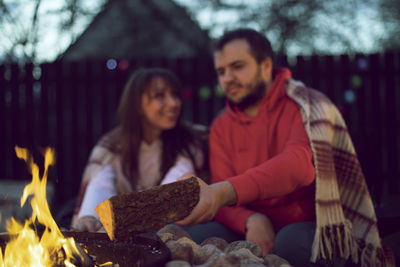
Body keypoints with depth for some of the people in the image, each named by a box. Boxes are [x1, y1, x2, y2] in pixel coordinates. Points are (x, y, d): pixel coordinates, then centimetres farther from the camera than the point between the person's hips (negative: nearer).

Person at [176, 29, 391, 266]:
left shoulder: (307, 106, -7)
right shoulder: (222, 127, 10)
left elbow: (298, 164, -28)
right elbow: (222, 203, 2)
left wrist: (226, 191, -44)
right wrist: (251, 220, -24)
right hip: (258, 230, 4)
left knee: (291, 242, -37)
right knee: (198, 235, -22)